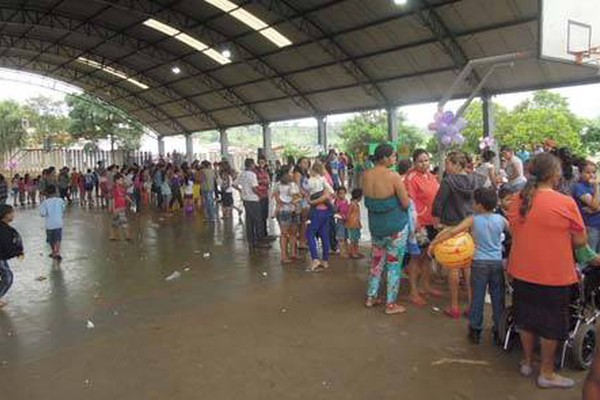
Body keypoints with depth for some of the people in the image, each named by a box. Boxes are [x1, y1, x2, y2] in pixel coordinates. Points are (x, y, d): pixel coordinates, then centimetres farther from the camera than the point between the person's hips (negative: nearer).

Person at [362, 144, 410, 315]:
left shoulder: (366, 175, -3)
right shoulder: (393, 176, -19)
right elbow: (406, 203, -15)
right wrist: (401, 189, 3)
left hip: (375, 225, 5)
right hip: (396, 225, -5)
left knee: (377, 261, 21)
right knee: (394, 264, 8)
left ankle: (371, 297, 31)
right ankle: (391, 304, 17)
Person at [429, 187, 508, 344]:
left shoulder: (473, 220, -9)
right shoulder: (501, 219, -1)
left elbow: (453, 232, -17)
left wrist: (434, 243, -13)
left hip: (479, 262, -2)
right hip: (497, 262, 2)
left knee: (477, 296, 7)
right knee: (497, 297, 12)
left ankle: (475, 330, 16)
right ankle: (499, 330, 22)